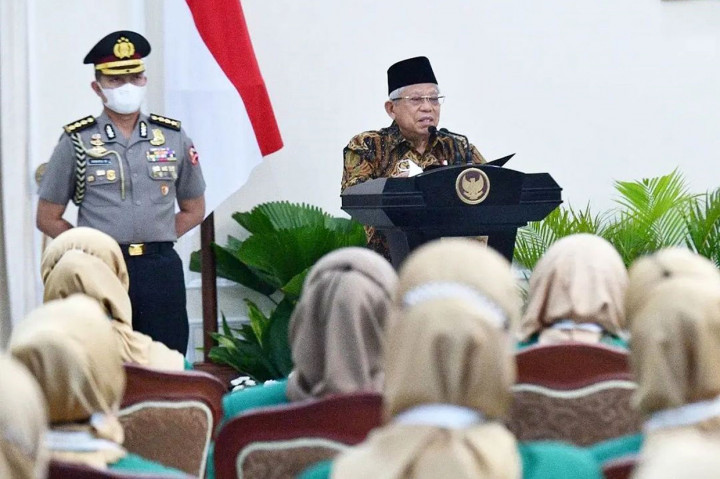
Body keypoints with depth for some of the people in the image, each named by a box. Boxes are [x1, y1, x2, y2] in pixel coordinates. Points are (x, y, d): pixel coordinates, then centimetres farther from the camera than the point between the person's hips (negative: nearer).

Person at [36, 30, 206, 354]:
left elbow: (194, 210, 18)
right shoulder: (77, 143, 2)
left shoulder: (173, 138, 8)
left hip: (162, 270, 2)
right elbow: (48, 219, 6)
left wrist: (154, 241, 6)